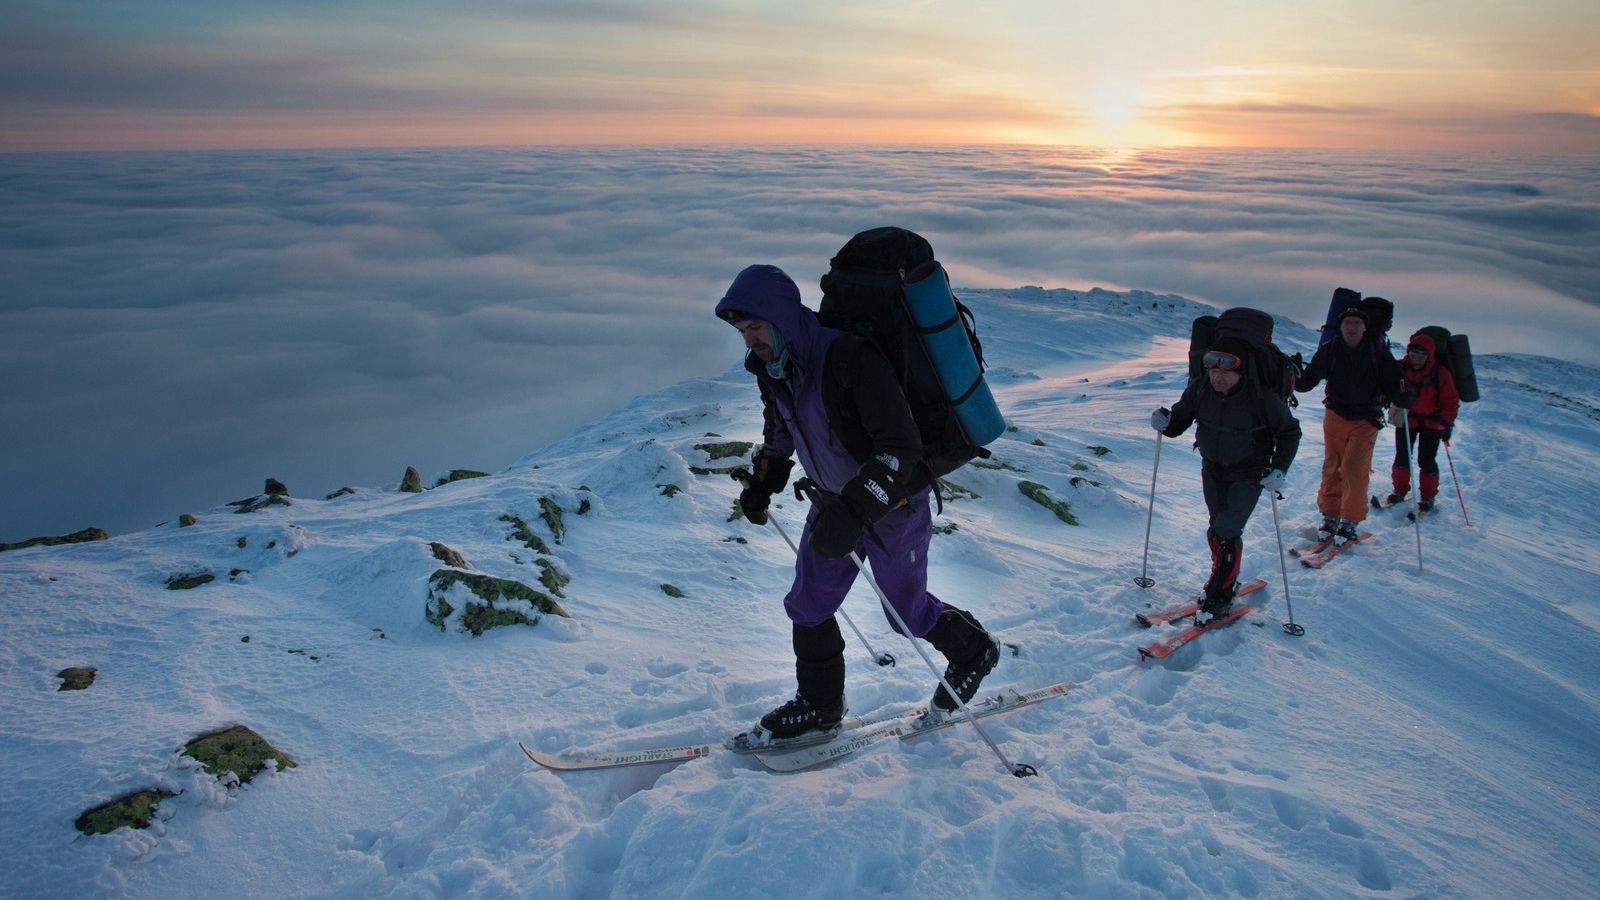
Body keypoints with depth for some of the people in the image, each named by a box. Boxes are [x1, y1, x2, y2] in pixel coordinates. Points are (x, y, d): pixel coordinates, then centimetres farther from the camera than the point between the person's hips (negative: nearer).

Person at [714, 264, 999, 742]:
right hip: (835, 499, 7)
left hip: (893, 502, -7)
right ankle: (820, 704, 29)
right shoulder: (774, 367, -6)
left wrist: (851, 512, -41)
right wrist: (761, 484, 12)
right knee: (807, 606, 10)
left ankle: (974, 651, 40)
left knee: (906, 610, 11)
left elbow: (901, 445, -35)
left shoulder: (850, 357, -32)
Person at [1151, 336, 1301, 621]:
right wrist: (1165, 423, -24)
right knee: (1220, 528, 13)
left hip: (1249, 473, -4)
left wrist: (1279, 469, -20)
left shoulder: (1262, 397, -24)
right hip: (1213, 469, 4)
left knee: (1224, 533, -13)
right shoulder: (1200, 389, -14)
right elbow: (1180, 420, -1)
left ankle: (1220, 595, 0)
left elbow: (1290, 432, -10)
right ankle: (1227, 578, 33)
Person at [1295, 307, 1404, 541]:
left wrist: (1401, 400, -23)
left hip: (1366, 419, -2)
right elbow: (1309, 379, -6)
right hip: (1335, 416, 2)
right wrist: (1296, 377, -27)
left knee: (1354, 469, -9)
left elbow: (1392, 382, -4)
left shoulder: (1378, 350, -5)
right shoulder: (1330, 350, -3)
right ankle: (1330, 516, 19)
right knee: (1332, 468, 7)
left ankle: (1350, 521, 2)